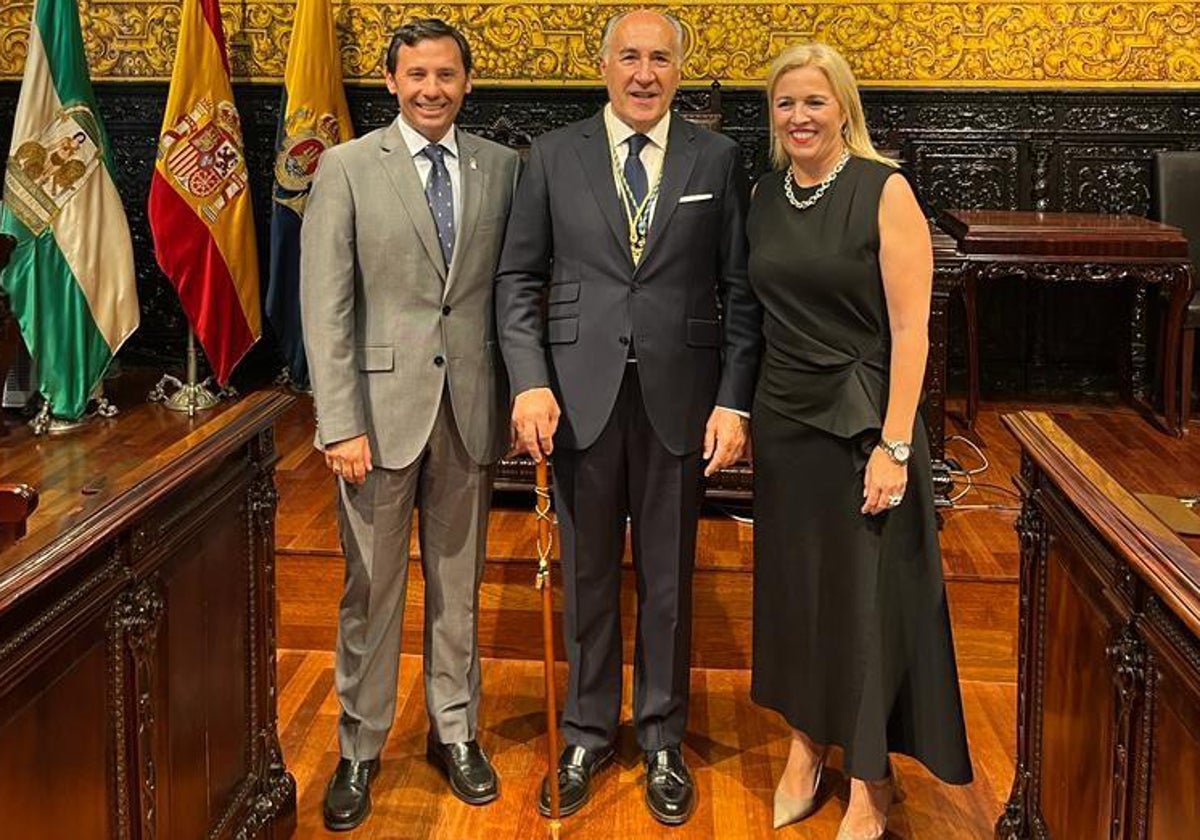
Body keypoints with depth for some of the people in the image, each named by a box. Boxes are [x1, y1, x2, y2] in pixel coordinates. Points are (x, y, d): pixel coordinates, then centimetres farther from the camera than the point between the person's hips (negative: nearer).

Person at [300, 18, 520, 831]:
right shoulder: (347, 167, -2)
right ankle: (360, 749, 22)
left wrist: (520, 393, -1)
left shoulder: (503, 167, 5)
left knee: (458, 582, 13)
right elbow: (326, 306, -6)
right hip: (382, 404, -2)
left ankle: (456, 732, 28)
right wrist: (341, 423, -11)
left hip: (470, 405, 2)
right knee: (372, 587, 8)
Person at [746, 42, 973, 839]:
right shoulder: (765, 195, 5)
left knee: (867, 597, 5)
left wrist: (894, 446, -18)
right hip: (783, 422, 5)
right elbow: (763, 311, 11)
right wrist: (741, 409, 5)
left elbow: (909, 330, -14)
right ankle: (806, 750, 33)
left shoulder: (884, 191, -11)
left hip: (861, 423, -5)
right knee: (793, 589, 14)